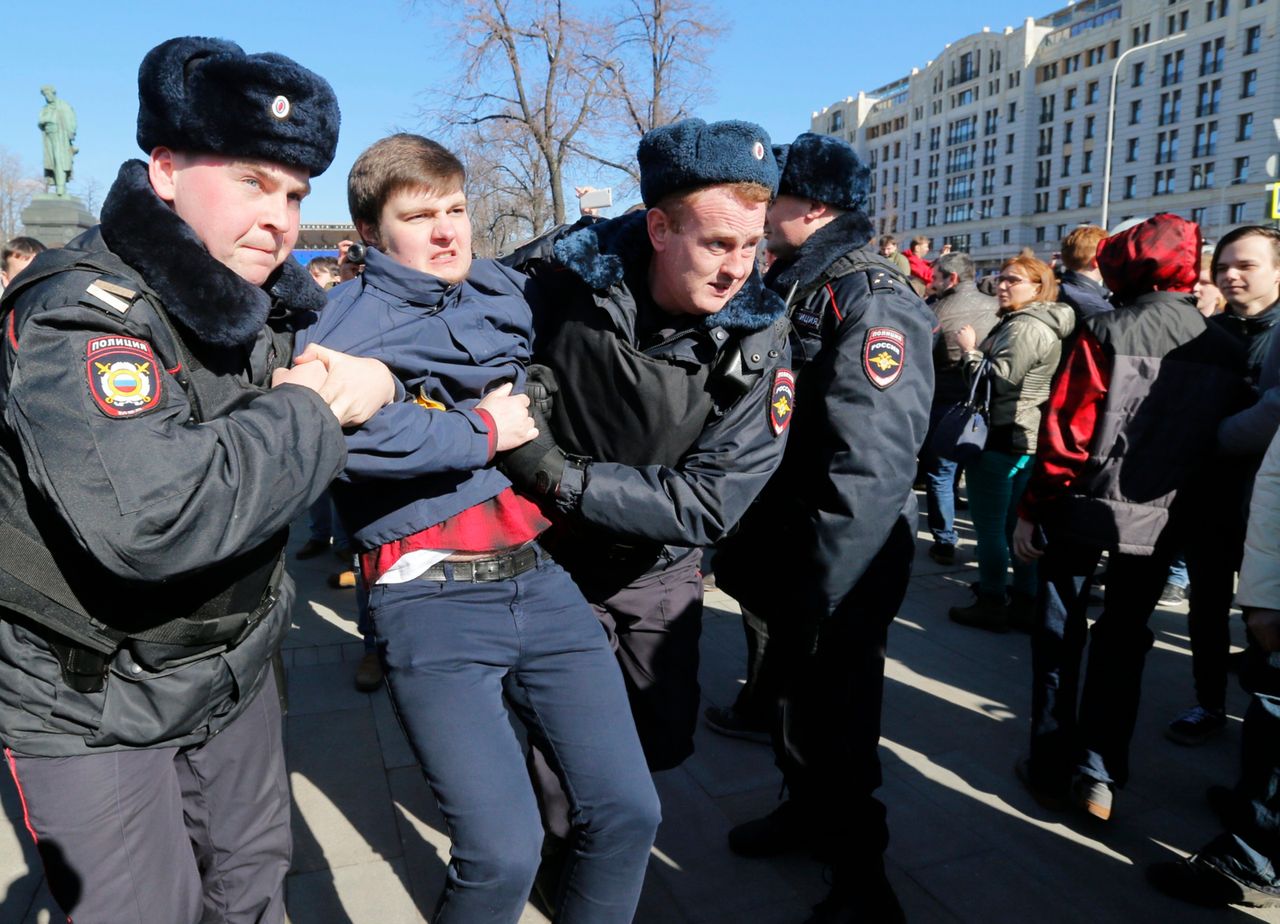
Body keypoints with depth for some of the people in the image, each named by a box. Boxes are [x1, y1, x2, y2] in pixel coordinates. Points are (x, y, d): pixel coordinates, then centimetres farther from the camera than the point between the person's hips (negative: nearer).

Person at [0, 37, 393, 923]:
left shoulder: (263, 303, -1)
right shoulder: (74, 316, -25)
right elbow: (152, 516, -41)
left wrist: (368, 380, -16)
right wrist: (311, 415, -27)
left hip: (233, 673, 6)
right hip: (88, 709, -6)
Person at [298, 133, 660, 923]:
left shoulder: (507, 292, 15)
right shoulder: (348, 325, -1)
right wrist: (483, 431, -14)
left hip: (540, 579, 5)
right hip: (432, 600, -5)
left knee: (628, 812, 5)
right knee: (504, 853, -11)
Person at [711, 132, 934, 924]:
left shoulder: (873, 302, -19)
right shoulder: (786, 286, 10)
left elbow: (872, 462, -27)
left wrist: (821, 582, -26)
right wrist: (738, 541, 14)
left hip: (841, 567, -8)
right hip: (781, 547, 8)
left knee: (837, 712, 5)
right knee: (795, 687, 23)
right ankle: (808, 807, 45)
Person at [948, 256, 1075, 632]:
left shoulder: (1025, 327, -16)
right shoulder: (1042, 324, 17)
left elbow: (998, 380, -21)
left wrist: (970, 350, -11)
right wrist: (978, 351, 13)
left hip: (1001, 439, -11)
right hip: (1026, 438, 11)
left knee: (990, 527, -3)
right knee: (1017, 525, 14)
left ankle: (992, 604, 5)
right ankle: (1024, 602, 20)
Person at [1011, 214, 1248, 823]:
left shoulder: (1107, 332, -12)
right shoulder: (1226, 350, 2)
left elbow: (1066, 431, -16)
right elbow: (1226, 444, 5)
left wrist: (1032, 510, -9)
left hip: (1085, 510, -3)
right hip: (1161, 521, 4)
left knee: (1059, 636, 11)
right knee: (1123, 641, 15)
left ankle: (1053, 768, 18)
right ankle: (1099, 775, 17)